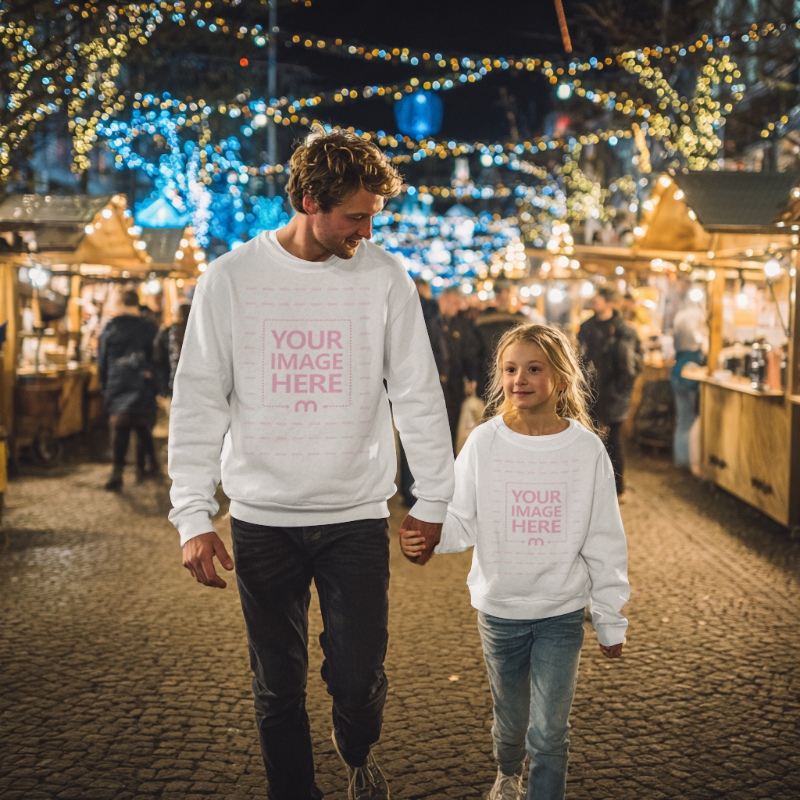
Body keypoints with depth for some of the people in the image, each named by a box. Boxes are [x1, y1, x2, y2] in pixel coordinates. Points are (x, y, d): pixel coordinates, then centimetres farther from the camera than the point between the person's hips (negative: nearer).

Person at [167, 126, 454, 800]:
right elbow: (199, 404, -1)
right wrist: (194, 516, -7)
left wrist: (434, 497, 6)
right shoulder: (231, 278, -3)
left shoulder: (385, 276, -1)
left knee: (359, 677, 2)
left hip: (357, 516, 0)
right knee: (279, 687, 8)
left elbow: (417, 395, 5)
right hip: (262, 519, 0)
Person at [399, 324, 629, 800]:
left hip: (562, 614, -1)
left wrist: (611, 621, 1)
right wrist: (424, 537, -26)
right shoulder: (484, 443, -8)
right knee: (510, 720, 20)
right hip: (499, 610, 2)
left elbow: (605, 542, -3)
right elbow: (461, 522, -4)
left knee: (549, 733, -3)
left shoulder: (586, 449, -9)